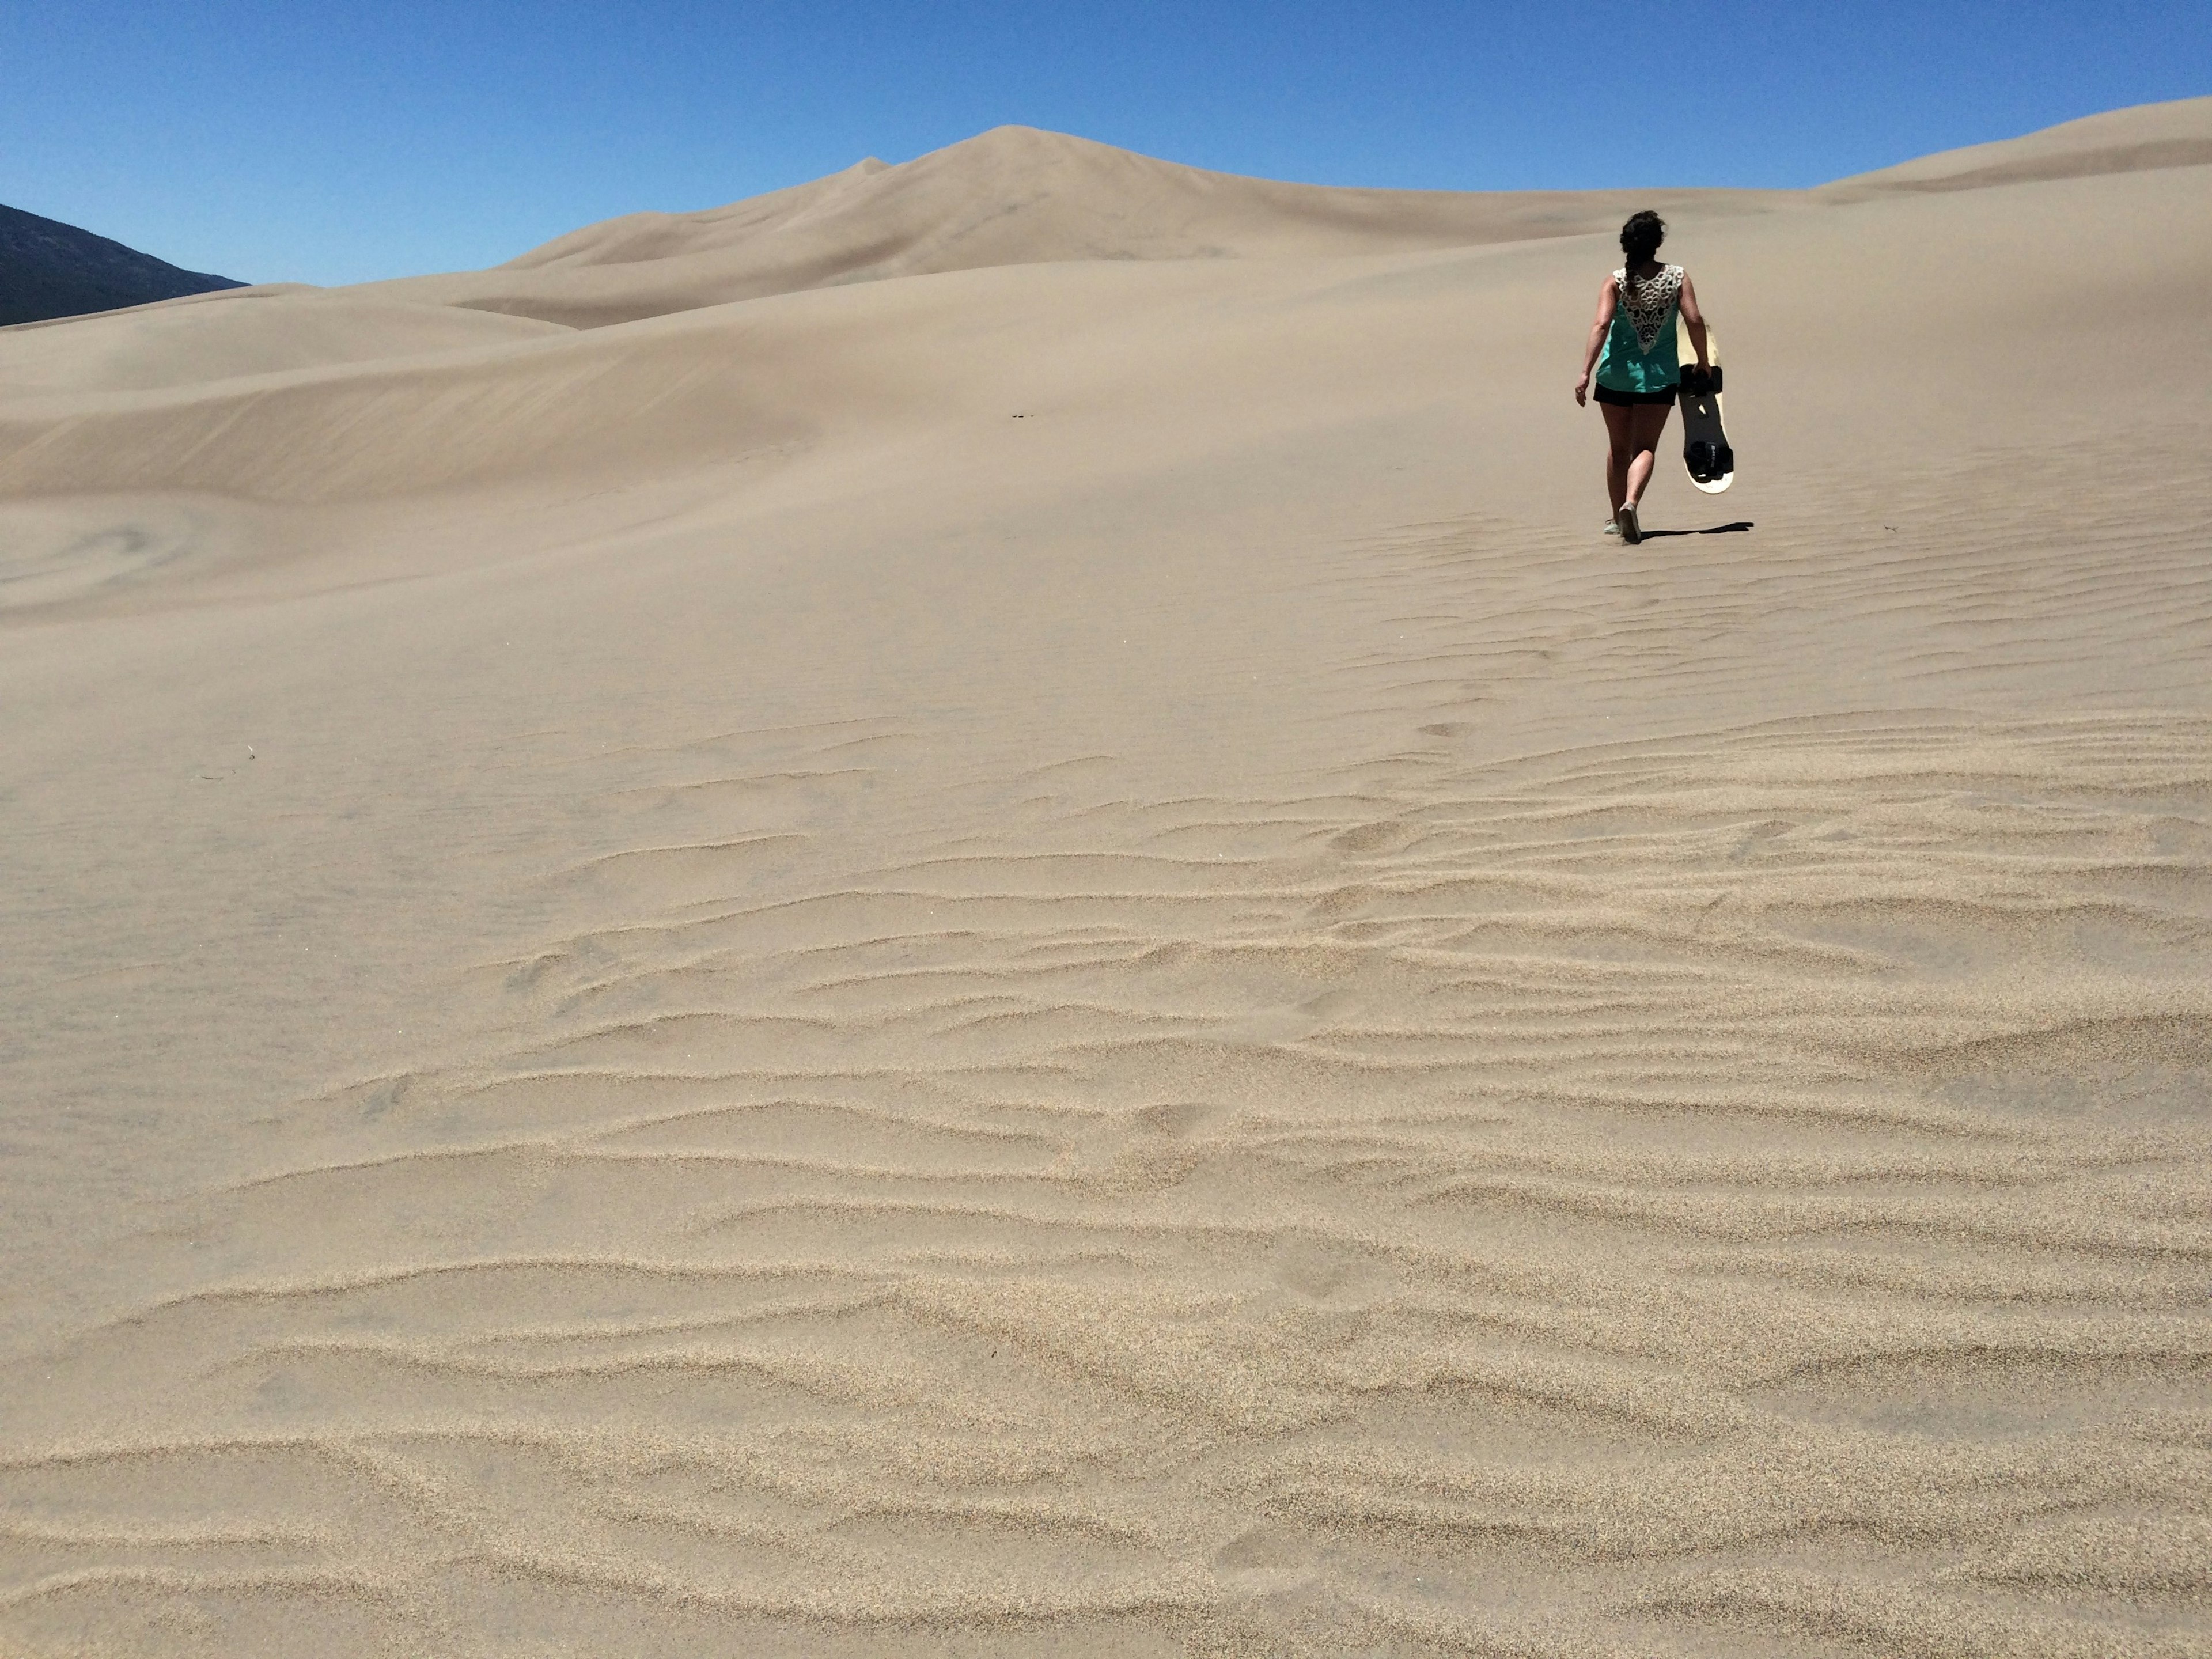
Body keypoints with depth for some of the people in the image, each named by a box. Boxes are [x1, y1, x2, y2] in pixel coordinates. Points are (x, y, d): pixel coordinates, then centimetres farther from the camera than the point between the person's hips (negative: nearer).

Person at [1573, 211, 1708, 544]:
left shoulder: (1616, 281, -4)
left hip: (1616, 375, 1)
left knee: (1619, 448, 15)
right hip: (1660, 376, -1)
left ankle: (1618, 518, 24)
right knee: (1645, 448, 1)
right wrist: (1703, 363, 6)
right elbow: (1695, 320, -8)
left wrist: (1586, 372, -20)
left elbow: (1602, 325, -16)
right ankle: (1630, 503, -26)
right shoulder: (1677, 277, -2)